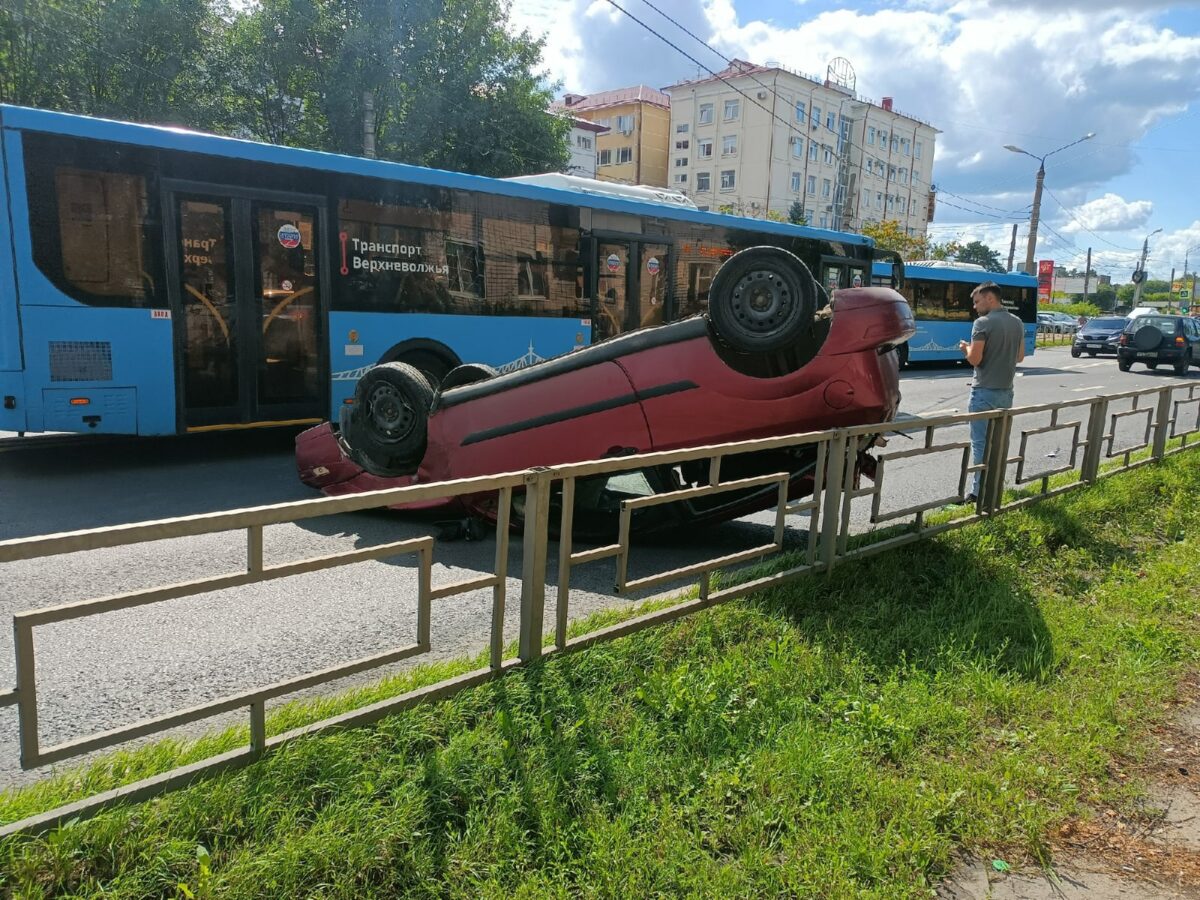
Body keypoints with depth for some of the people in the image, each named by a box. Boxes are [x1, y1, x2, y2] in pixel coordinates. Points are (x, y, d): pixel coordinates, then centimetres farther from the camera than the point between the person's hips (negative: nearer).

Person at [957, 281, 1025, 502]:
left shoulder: (983, 323, -14)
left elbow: (974, 359, -18)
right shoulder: (1017, 323, 9)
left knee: (980, 442, -2)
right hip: (1006, 391, 7)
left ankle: (980, 491, -1)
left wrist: (966, 348, 2)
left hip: (984, 392, -7)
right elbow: (1020, 356, 17)